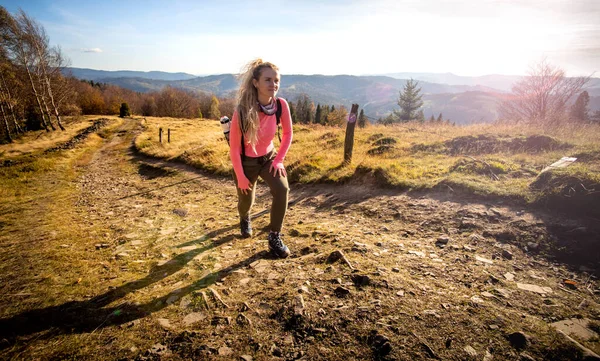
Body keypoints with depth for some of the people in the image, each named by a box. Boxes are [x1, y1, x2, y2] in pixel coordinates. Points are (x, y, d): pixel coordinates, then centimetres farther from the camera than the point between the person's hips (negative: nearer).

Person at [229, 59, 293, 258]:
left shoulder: (281, 104, -20)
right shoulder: (242, 111, -29)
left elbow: (287, 133, -3)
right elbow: (234, 148, -19)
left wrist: (279, 160, -9)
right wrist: (241, 177, -13)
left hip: (268, 157, 2)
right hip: (246, 161, -2)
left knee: (282, 189, -22)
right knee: (246, 200, 13)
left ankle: (275, 238, -4)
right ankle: (245, 219, 54)